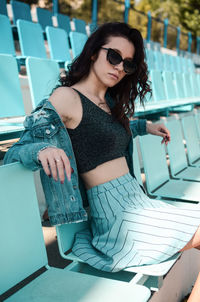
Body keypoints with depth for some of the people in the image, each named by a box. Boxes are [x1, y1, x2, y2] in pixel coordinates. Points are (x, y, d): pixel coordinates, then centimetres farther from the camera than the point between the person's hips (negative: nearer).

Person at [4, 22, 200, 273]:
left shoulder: (110, 102, 13)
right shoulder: (67, 97, -11)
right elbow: (14, 154, -13)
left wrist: (145, 126, 24)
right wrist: (42, 150, -35)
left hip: (137, 203, 9)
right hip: (117, 216, -9)